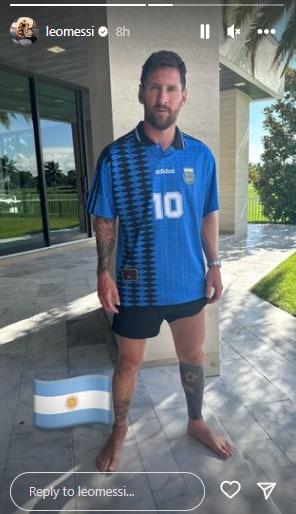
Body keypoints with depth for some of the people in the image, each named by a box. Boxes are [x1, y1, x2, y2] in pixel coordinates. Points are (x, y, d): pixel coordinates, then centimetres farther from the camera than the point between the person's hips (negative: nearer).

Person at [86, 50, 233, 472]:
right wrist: (104, 273, -9)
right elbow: (105, 222, -4)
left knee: (193, 356, 19)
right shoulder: (115, 156, -9)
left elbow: (208, 216, 6)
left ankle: (196, 422, 47)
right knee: (129, 361, 15)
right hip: (137, 285, -2)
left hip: (189, 280, 3)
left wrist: (214, 266, 4)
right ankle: (120, 430, 43)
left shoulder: (201, 156, -1)